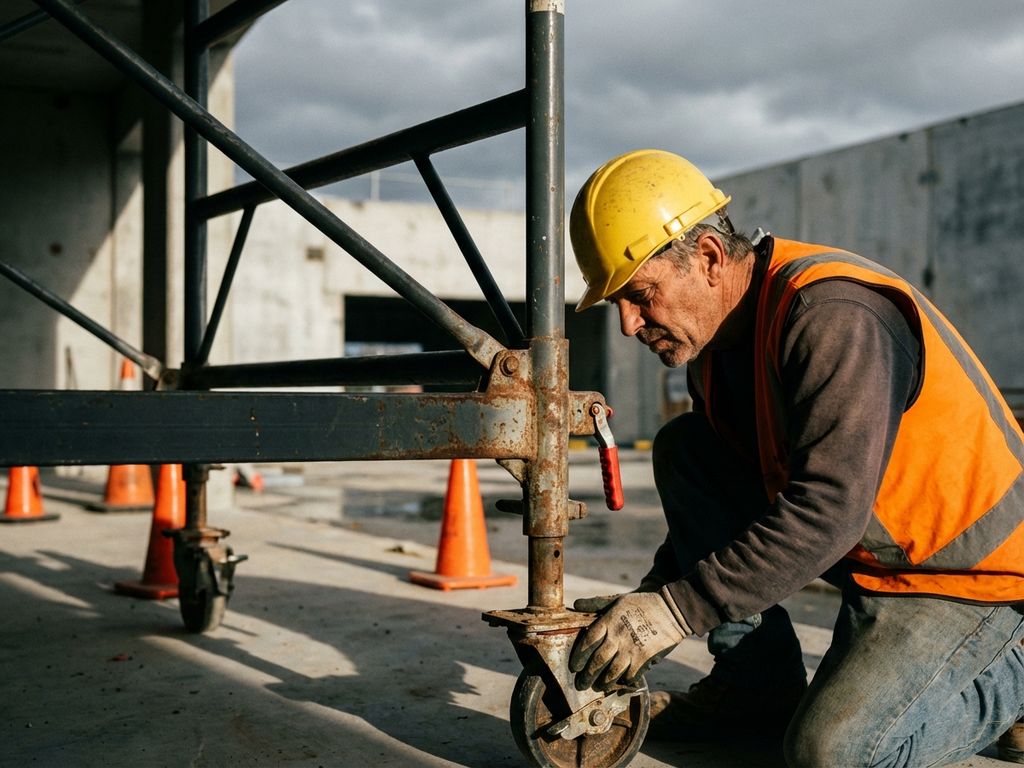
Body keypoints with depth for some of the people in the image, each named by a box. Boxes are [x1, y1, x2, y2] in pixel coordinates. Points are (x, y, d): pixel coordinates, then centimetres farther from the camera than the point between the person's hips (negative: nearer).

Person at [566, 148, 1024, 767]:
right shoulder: (717, 337, 1)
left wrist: (678, 608, -32)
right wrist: (651, 600, -2)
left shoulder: (834, 315, -28)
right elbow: (708, 486, 10)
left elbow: (828, 509, -35)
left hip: (971, 561, -8)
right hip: (868, 545, 9)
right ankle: (760, 684, 3)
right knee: (683, 450, -2)